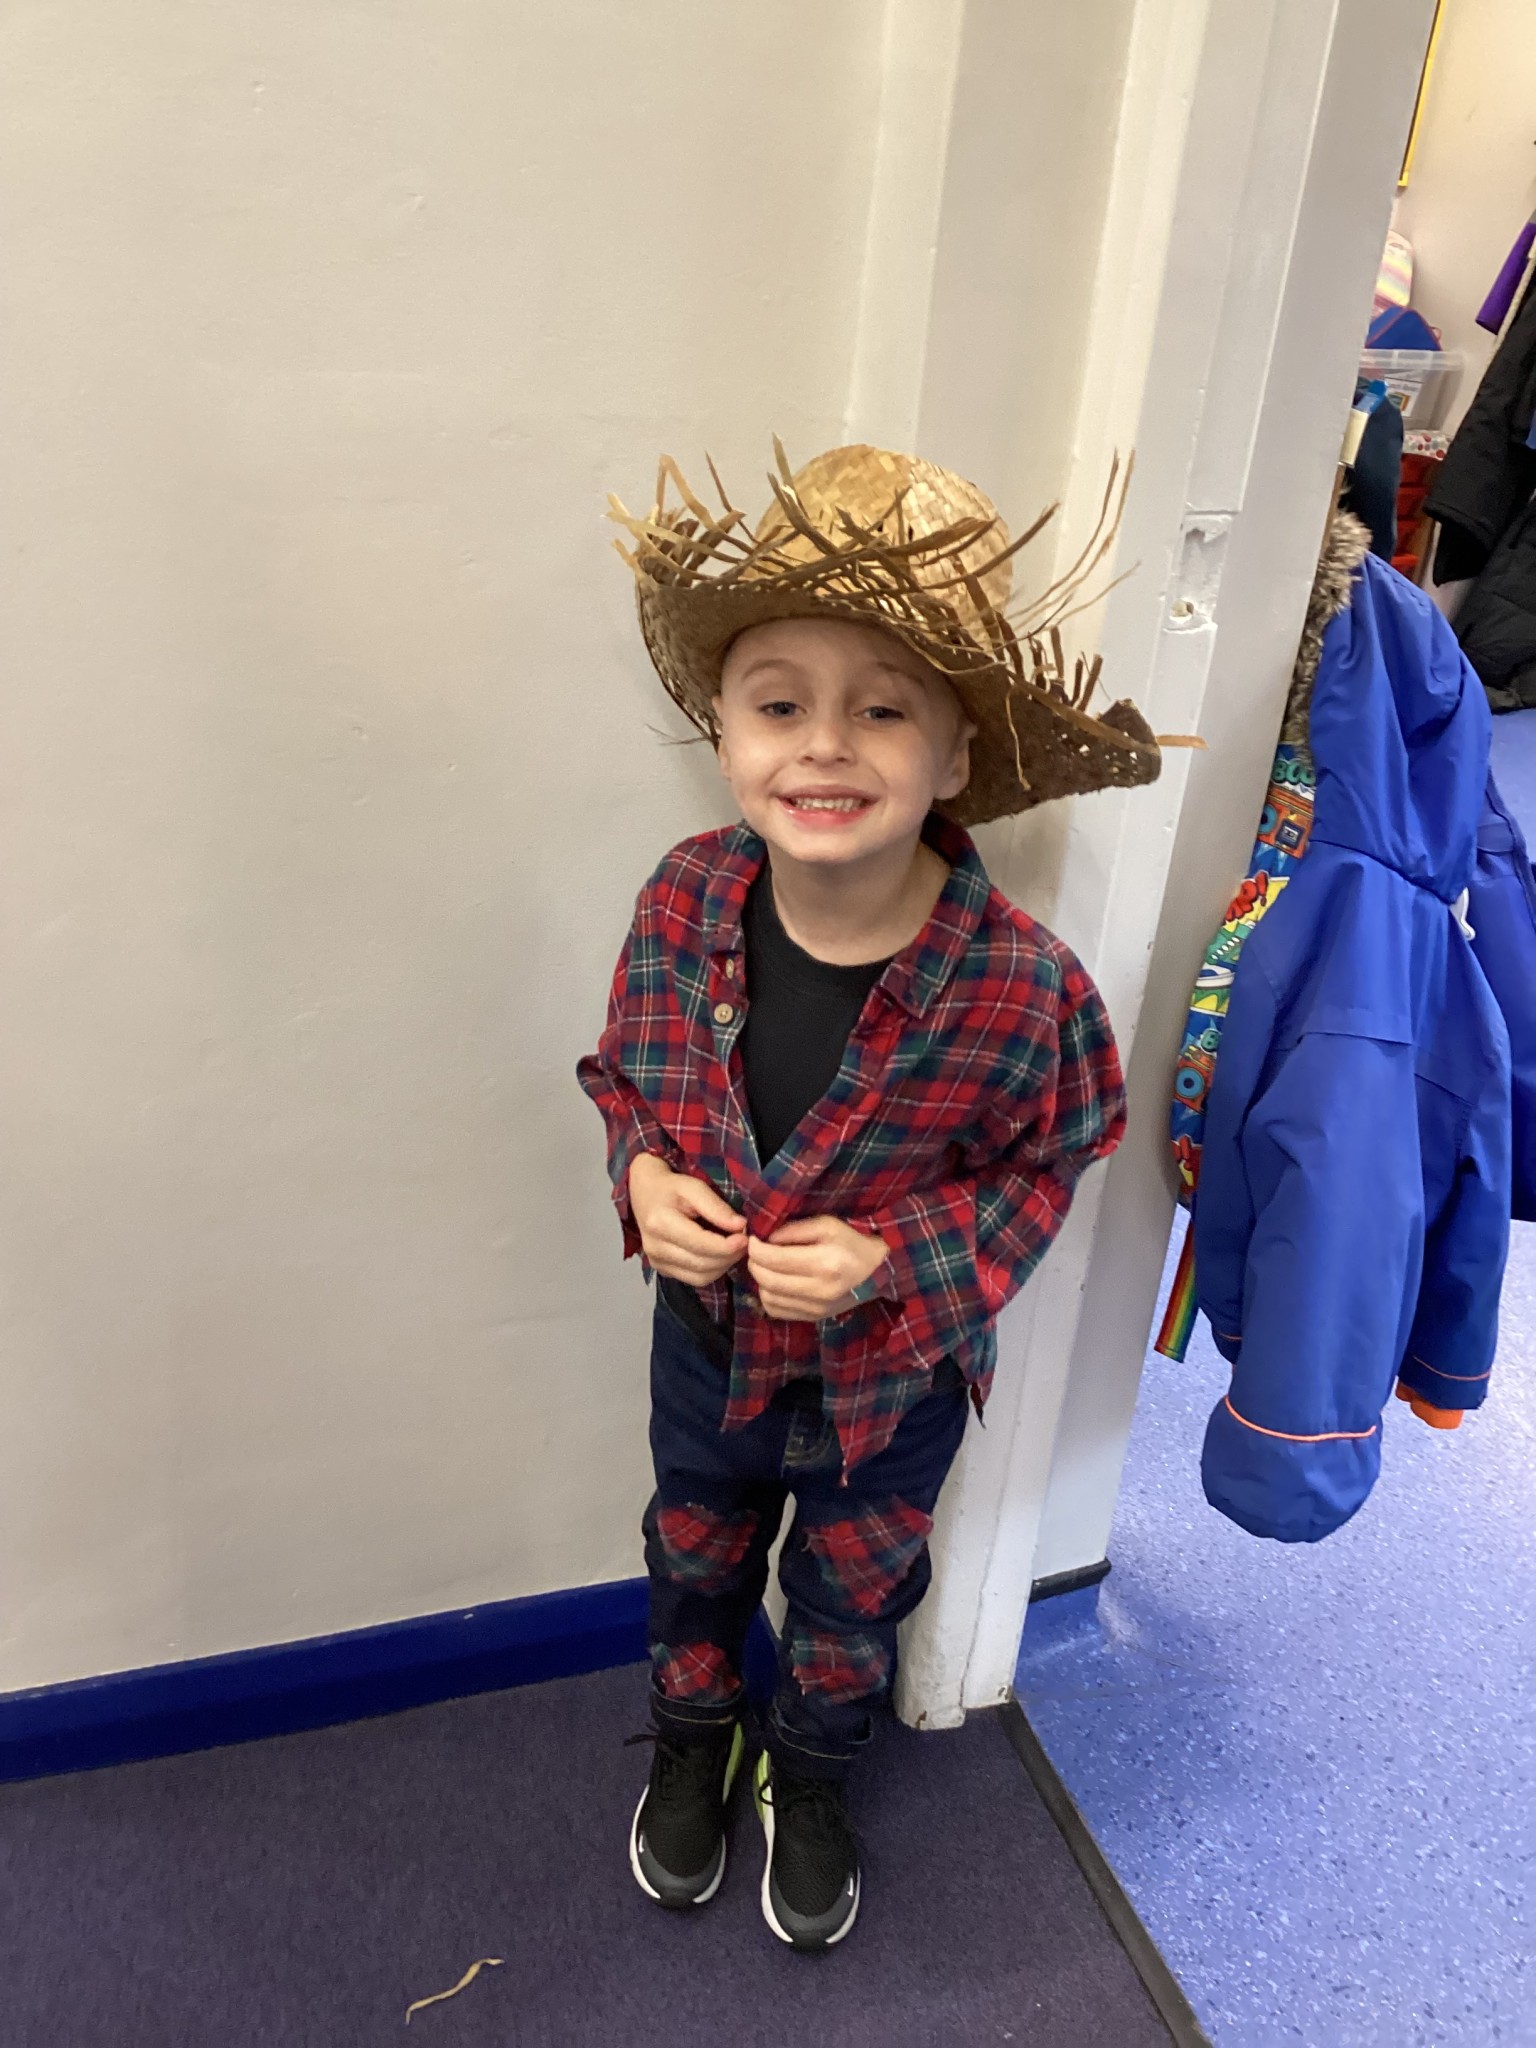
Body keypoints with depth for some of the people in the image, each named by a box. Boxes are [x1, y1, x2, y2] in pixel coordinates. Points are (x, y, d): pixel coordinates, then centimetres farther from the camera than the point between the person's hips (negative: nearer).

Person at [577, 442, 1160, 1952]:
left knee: (850, 1597, 28)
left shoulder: (1021, 987, -31)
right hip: (706, 1345, 2)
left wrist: (892, 1259, -26)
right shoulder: (682, 904, -22)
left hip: (890, 1380, -2)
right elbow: (622, 1071, -4)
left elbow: (1045, 1163, -13)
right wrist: (645, 1177, -23)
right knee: (694, 1560, 30)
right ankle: (691, 1739, 64)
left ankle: (811, 1776, 62)